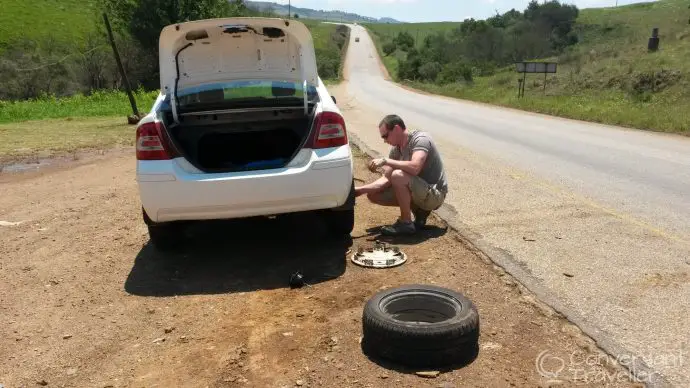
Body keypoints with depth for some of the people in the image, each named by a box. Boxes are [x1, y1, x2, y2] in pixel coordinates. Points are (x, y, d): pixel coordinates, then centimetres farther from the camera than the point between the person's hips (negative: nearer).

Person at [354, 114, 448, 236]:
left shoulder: (421, 139, -18)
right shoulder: (396, 149, 5)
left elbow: (414, 168, -35)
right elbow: (386, 179, 4)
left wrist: (385, 161, -27)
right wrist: (361, 190, -7)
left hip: (434, 194, -9)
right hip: (421, 193, 9)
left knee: (398, 176, -32)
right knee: (373, 195, 4)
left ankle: (406, 223, -16)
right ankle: (419, 210, 7)